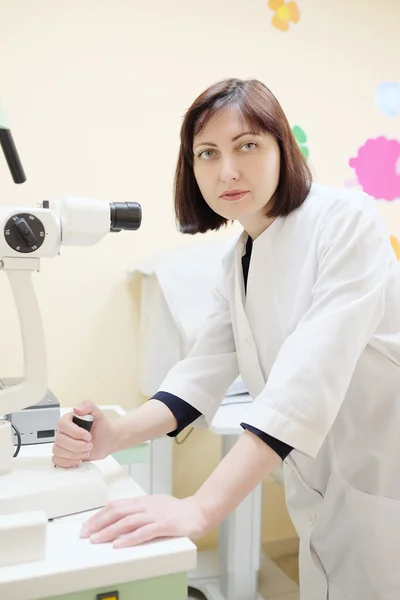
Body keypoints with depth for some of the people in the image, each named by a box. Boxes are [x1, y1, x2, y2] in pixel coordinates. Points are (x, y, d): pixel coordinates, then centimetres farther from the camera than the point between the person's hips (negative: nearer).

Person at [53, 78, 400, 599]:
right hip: (328, 488, 6)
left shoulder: (346, 220, -19)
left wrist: (201, 507, -36)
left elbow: (312, 373, -30)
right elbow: (203, 373, -3)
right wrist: (112, 438, -20)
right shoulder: (238, 264, 4)